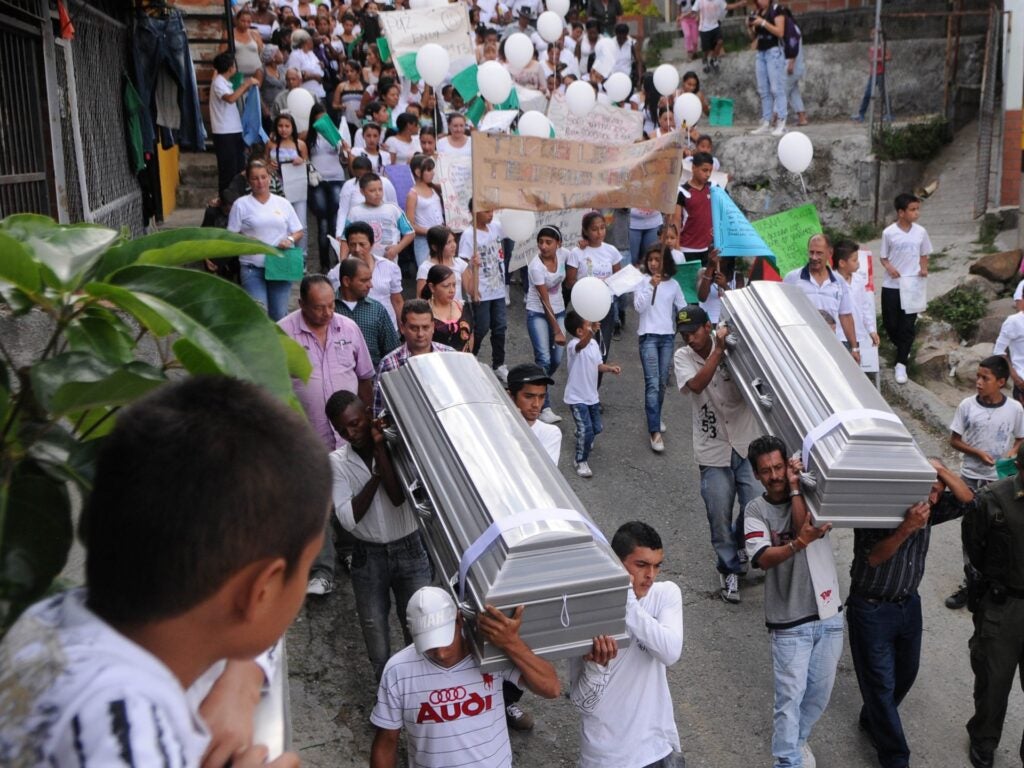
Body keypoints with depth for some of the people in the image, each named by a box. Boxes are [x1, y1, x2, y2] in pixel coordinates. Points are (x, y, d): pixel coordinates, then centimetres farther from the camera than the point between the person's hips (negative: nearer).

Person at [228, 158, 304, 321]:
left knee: (279, 316, 7)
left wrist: (290, 239, -8)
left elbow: (299, 232, 14)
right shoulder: (241, 204, 4)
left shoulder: (283, 203, 12)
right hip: (253, 269, -3)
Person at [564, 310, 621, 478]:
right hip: (577, 397, -8)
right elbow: (581, 345, -50)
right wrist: (591, 331, -69)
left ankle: (581, 435, 53)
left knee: (597, 428, 19)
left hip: (592, 395, 8)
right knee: (586, 431, -13)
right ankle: (581, 461, 8)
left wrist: (610, 368, -8)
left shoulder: (593, 344, 2)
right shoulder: (573, 345, -24)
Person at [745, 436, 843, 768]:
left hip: (829, 615, 3)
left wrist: (795, 488, -17)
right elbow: (764, 559, -21)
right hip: (790, 622, -3)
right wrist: (799, 542, -37)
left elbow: (806, 528, -19)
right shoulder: (756, 510, -6)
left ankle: (797, 737, 41)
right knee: (790, 695, -2)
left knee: (821, 690, 17)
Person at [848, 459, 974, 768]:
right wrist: (906, 528, -42)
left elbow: (967, 500, -13)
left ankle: (872, 721, 45)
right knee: (881, 683, 1)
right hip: (872, 609, -7)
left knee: (906, 673, 21)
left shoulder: (927, 510, -4)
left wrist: (940, 468, -25)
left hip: (909, 604, 7)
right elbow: (873, 557, -29)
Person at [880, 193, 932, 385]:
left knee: (907, 326, -1)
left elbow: (924, 256, 10)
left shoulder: (921, 232, 0)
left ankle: (901, 364, 6)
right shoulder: (888, 233, -6)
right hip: (891, 286, -1)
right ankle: (902, 349, 37)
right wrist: (889, 267, -20)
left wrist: (924, 269, -9)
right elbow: (884, 258, 1)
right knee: (890, 324, 7)